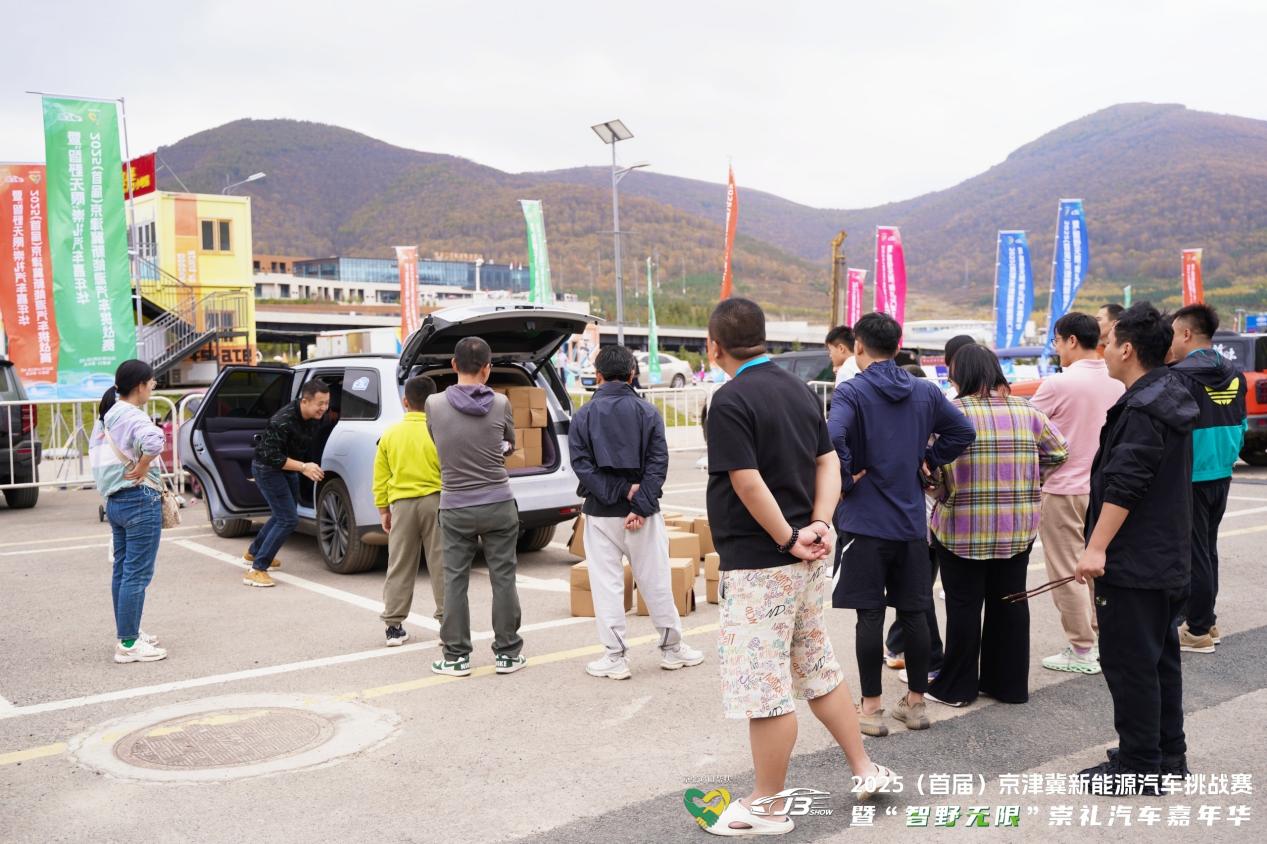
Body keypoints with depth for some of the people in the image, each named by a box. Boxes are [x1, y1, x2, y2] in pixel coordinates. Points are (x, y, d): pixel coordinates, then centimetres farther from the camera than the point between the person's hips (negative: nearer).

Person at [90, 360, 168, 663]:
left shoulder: (106, 416, 12)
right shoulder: (133, 417, -17)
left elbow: (95, 450, 23)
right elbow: (154, 440, -38)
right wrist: (142, 468, -22)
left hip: (114, 500, 10)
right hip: (140, 500, -10)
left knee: (122, 571, 15)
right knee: (137, 573, -6)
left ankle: (127, 633, 24)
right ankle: (128, 644, -3)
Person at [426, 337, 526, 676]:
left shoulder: (434, 404, -7)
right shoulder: (500, 404, -7)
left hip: (455, 508, 0)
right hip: (499, 505, 0)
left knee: (455, 582, 8)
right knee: (503, 579, 8)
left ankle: (456, 656, 13)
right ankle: (507, 653, 15)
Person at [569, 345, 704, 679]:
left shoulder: (583, 416, -1)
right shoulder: (648, 412, 0)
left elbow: (581, 465, -8)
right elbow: (658, 463, -7)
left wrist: (620, 491, -10)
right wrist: (640, 506, -10)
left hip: (601, 514, -1)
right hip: (644, 513, 1)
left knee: (607, 585, 6)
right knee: (656, 582, 10)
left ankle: (615, 657, 9)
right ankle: (672, 648, 22)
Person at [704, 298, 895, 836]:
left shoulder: (731, 399, -16)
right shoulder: (799, 390, 10)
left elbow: (748, 484, -21)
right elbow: (828, 466, 7)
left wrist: (789, 539, -12)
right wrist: (818, 526, -4)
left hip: (758, 563, -9)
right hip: (808, 560, 9)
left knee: (764, 687, 1)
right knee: (819, 669, 22)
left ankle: (766, 808, 13)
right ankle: (865, 771, 32)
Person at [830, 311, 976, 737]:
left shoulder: (852, 391, -11)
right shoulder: (925, 391, 7)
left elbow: (833, 438, -27)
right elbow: (962, 431, 10)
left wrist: (845, 480, -13)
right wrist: (926, 461, 12)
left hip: (866, 521, -5)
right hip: (912, 522, 5)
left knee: (870, 615, 1)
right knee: (913, 613, 12)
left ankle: (871, 708, 8)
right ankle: (916, 702, 21)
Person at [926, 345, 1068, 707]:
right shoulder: (1026, 410, 4)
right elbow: (1058, 450, 8)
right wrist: (1027, 481, 14)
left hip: (963, 528, -4)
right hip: (1018, 527, 5)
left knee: (964, 605, 4)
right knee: (1009, 602, 14)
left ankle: (957, 687, 13)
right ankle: (1010, 683, 23)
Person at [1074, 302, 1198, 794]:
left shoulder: (1142, 410, -20)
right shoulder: (1171, 398, 12)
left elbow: (1123, 486, -26)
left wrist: (1097, 548, -24)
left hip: (1134, 563, -11)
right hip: (1168, 559, 11)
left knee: (1129, 663, -2)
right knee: (1161, 657, 18)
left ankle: (1138, 768, 5)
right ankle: (1168, 756, 29)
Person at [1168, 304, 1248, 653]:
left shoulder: (1180, 376, -17)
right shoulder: (1234, 375, 7)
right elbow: (1241, 426, 13)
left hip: (1190, 478, -8)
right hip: (1221, 476, 8)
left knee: (1193, 554, 0)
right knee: (1208, 550, 18)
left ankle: (1198, 631, 7)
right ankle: (1206, 621, 28)